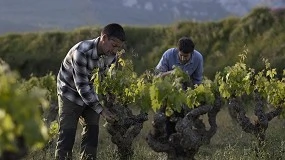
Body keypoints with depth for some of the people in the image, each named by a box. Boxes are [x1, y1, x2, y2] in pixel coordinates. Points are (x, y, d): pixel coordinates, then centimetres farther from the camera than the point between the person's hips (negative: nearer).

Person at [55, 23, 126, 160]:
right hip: (70, 92, -6)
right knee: (67, 134, -10)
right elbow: (82, 85, -32)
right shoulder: (81, 52, -32)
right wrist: (101, 110, -33)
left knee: (92, 131, 4)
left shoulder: (111, 55, -12)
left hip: (90, 94, 6)